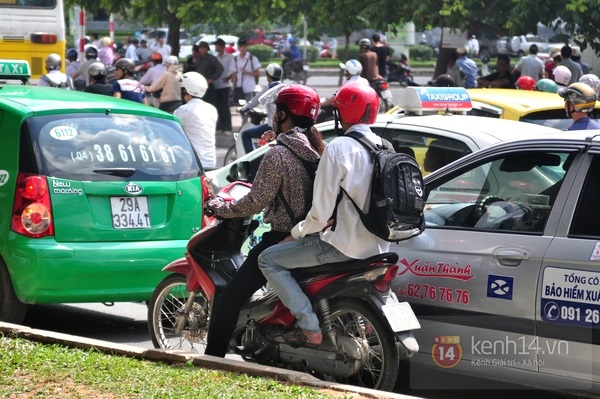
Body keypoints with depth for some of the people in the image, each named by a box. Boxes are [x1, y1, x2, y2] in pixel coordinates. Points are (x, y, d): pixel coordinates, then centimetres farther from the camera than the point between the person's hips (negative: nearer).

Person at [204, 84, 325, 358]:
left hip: (282, 239, -8)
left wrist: (221, 208, -3)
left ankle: (213, 358, -4)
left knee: (230, 298, -2)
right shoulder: (319, 151, 6)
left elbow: (256, 202, -17)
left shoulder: (277, 155, -16)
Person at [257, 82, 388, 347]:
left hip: (346, 243, -8)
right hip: (377, 244, 9)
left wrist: (297, 233, -1)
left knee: (269, 260, 0)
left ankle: (310, 330, -8)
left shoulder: (339, 148, -16)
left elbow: (322, 212, -17)